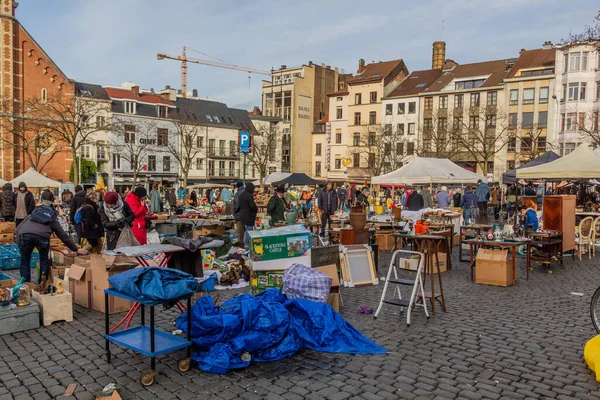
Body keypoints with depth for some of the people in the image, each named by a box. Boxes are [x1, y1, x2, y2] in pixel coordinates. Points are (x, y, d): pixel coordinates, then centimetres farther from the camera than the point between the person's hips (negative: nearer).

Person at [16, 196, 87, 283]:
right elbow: (63, 236, 29)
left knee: (25, 261, 19)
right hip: (42, 236, -1)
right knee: (44, 260, 20)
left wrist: (18, 241, 20)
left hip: (24, 234, 1)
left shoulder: (34, 213, 36)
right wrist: (76, 249, 32)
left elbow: (19, 227, 23)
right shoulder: (52, 218, 30)